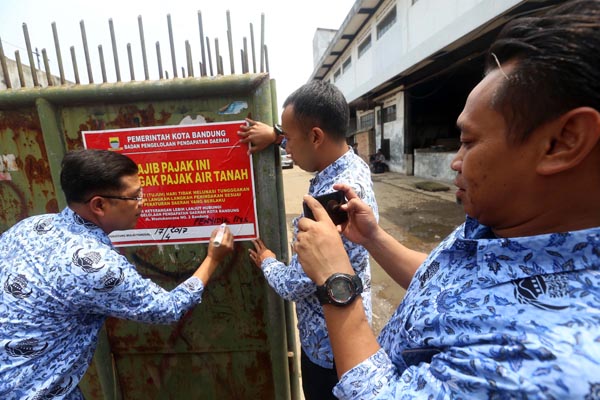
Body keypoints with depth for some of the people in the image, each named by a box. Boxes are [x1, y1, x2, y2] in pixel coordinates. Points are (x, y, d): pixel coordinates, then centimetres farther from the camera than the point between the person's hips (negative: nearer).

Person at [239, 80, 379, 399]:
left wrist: (267, 262, -7)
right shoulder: (354, 165, -8)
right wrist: (276, 134, 11)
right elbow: (307, 144, 16)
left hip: (328, 341, -8)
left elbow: (294, 286, -26)